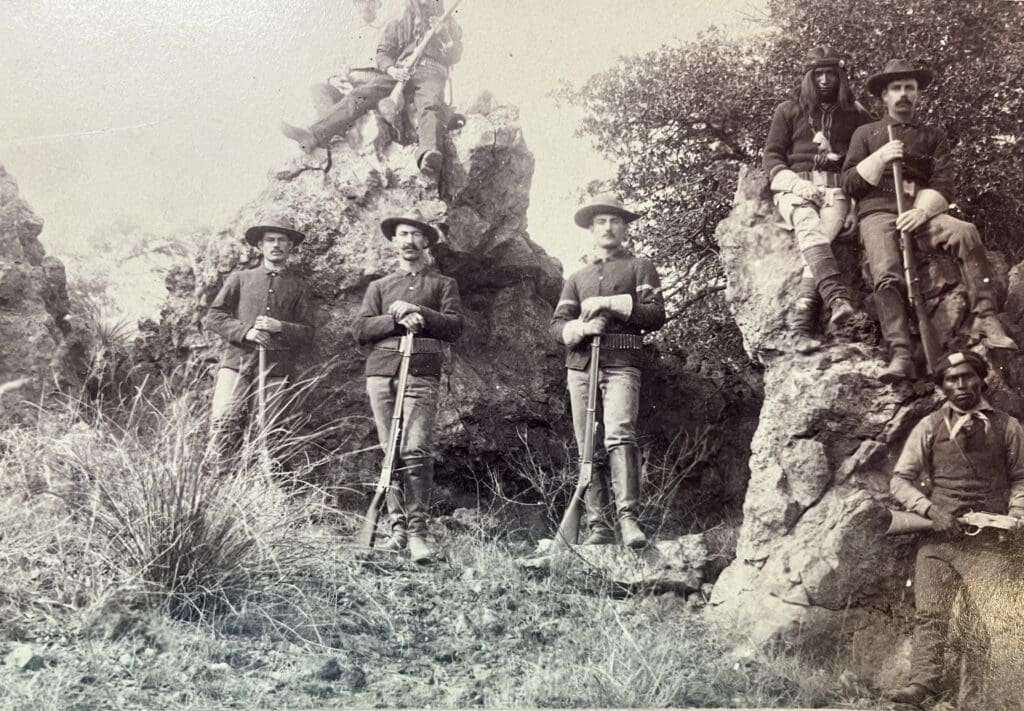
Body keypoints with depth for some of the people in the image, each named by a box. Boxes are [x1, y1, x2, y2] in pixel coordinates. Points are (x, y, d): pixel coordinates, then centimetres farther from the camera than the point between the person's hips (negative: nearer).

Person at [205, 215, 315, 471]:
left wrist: (280, 328, -9)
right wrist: (245, 332, -7)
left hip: (276, 367, 1)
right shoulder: (240, 279, 15)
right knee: (222, 421, -17)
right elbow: (214, 317, 9)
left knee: (270, 432, -2)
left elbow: (308, 333, 11)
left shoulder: (297, 286, 16)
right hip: (237, 361, -1)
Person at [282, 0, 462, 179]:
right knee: (361, 94, -22)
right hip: (400, 72, 3)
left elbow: (454, 57, 14)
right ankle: (314, 136, -37)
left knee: (430, 104, -39)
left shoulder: (449, 24, 24)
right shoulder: (397, 25, 26)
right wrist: (391, 69, -8)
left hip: (431, 72, -3)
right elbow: (383, 53, 15)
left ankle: (429, 155, -71)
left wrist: (444, 34, -4)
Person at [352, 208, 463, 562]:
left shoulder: (443, 284, 18)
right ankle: (397, 527, 6)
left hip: (422, 375, -3)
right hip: (381, 372, 3)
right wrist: (397, 320, -5)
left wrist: (417, 311, -8)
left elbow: (454, 326, 4)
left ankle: (418, 533, -16)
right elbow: (360, 330, 10)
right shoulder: (379, 286, 23)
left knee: (416, 450, -16)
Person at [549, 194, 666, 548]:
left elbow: (656, 316, 1)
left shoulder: (640, 267, 14)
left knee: (619, 435, -23)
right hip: (580, 366, 4)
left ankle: (628, 517, -27)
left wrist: (612, 303, -9)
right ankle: (598, 525, 2)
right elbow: (557, 324, 13)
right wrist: (581, 327, -9)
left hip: (621, 364, -4)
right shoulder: (577, 277, 24)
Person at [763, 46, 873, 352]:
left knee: (823, 237, -29)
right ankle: (837, 297, -55)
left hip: (837, 189, 1)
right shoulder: (788, 110, 16)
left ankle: (804, 323, -41)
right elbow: (772, 155, 10)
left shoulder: (854, 114, 17)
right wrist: (794, 183, -8)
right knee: (809, 228, -35)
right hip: (796, 187, -1)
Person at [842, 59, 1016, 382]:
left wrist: (922, 211, -14)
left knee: (967, 233, -30)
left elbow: (943, 186, 7)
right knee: (887, 277, -29)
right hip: (879, 213, -1)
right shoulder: (865, 133, 19)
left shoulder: (934, 136, 20)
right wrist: (880, 158, -5)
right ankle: (900, 355, -37)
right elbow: (849, 184, 11)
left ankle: (985, 319, -33)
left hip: (922, 214, 1)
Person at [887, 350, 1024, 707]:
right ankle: (922, 685, -7)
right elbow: (900, 480, 7)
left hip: (988, 540, 0)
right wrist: (930, 510, -8)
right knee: (930, 615, -6)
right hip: (936, 536, 1)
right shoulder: (929, 427, 9)